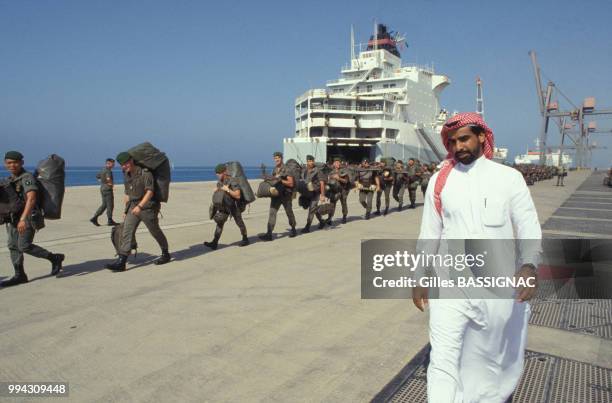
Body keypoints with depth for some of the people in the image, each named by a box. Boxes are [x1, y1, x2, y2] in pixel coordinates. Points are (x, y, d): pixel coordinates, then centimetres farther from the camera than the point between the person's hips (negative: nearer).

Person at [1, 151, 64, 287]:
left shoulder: (27, 178, -16)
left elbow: (31, 199, -29)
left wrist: (23, 219, -37)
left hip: (29, 217, -9)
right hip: (14, 217, 9)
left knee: (24, 246, -10)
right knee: (12, 245, 6)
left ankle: (55, 258, 6)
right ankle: (19, 276, 14)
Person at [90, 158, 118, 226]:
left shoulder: (103, 170, 14)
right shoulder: (108, 170, -16)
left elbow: (97, 176, 27)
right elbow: (108, 178, -34)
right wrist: (111, 183, -16)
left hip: (102, 188, 9)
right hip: (108, 189, -9)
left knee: (104, 205, 14)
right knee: (110, 205, 1)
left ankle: (94, 218, 6)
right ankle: (110, 221, 8)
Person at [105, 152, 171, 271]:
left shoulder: (145, 173, -14)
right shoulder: (126, 176, 9)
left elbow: (150, 192, -22)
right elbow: (127, 194, 19)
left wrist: (140, 206, -33)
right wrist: (126, 210, 18)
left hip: (147, 207, -6)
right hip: (133, 208, 6)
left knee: (155, 231, 8)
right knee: (126, 232, -7)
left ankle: (166, 254, 28)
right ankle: (121, 262, -10)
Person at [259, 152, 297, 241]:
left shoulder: (287, 170, -10)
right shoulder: (274, 170, 11)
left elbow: (291, 183, -15)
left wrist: (281, 180, -24)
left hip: (285, 194, -5)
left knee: (289, 213, 11)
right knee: (272, 213, -6)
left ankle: (293, 230, 33)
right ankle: (269, 234, -11)